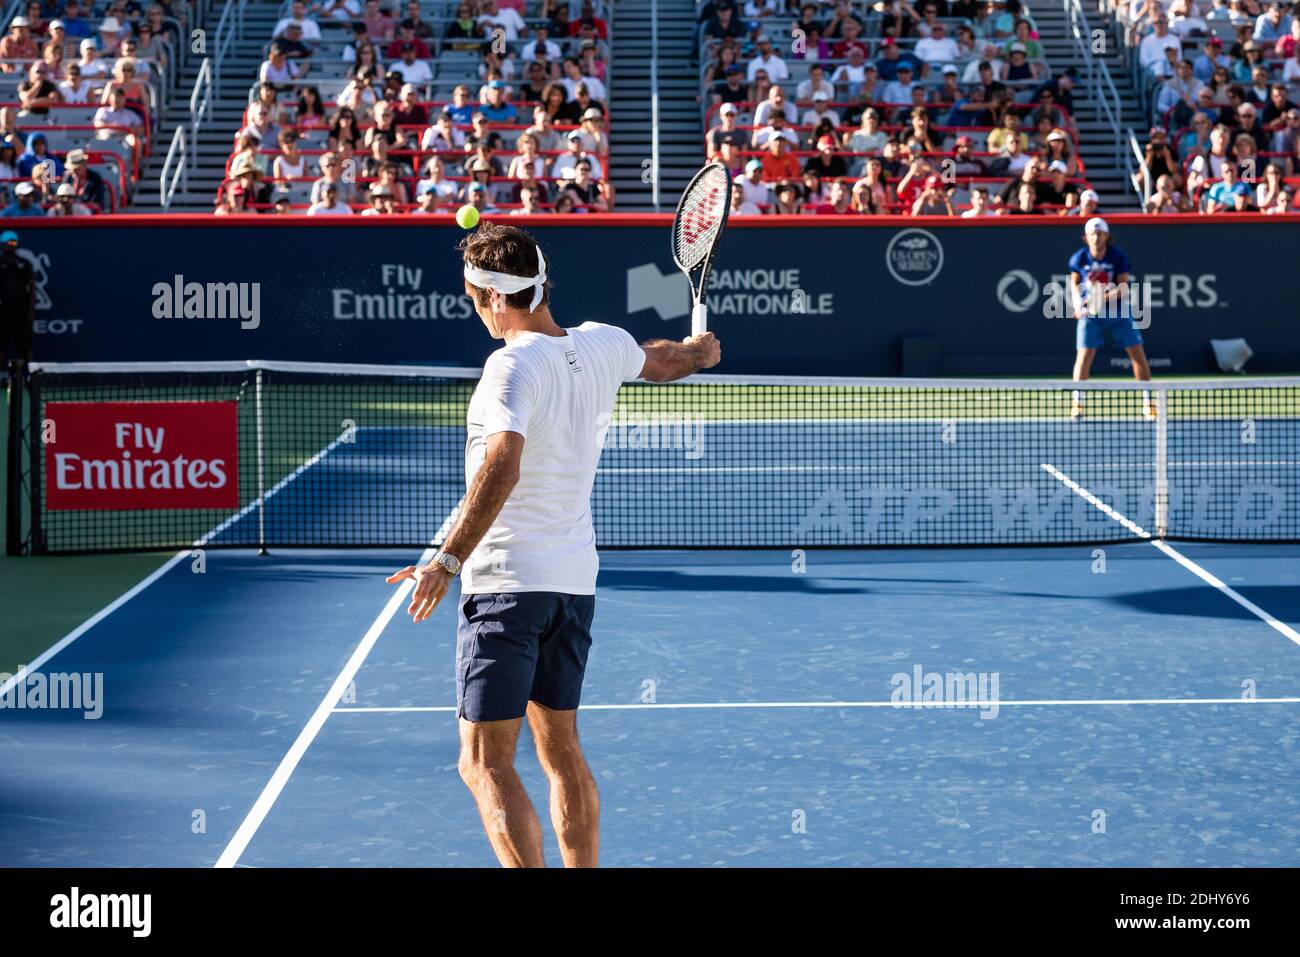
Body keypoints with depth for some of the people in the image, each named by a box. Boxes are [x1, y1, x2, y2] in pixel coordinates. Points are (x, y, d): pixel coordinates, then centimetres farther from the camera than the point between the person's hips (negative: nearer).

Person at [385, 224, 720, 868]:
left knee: (484, 764, -6)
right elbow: (665, 361, 28)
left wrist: (448, 560, -31)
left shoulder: (513, 365, -17)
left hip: (505, 580, -8)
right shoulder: (601, 345, 6)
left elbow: (503, 465, -32)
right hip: (575, 579, 8)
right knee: (561, 751, 18)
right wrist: (702, 350, 50)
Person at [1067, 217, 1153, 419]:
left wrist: (1105, 297, -29)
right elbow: (1074, 283, 8)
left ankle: (1147, 403, 11)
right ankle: (1077, 403, 1)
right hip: (1090, 313, 0)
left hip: (1119, 312, 0)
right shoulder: (1079, 258, -8)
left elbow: (1124, 287, -14)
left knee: (1138, 353, -1)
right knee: (1084, 355, -10)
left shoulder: (1118, 257, -12)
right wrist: (1077, 303, -7)